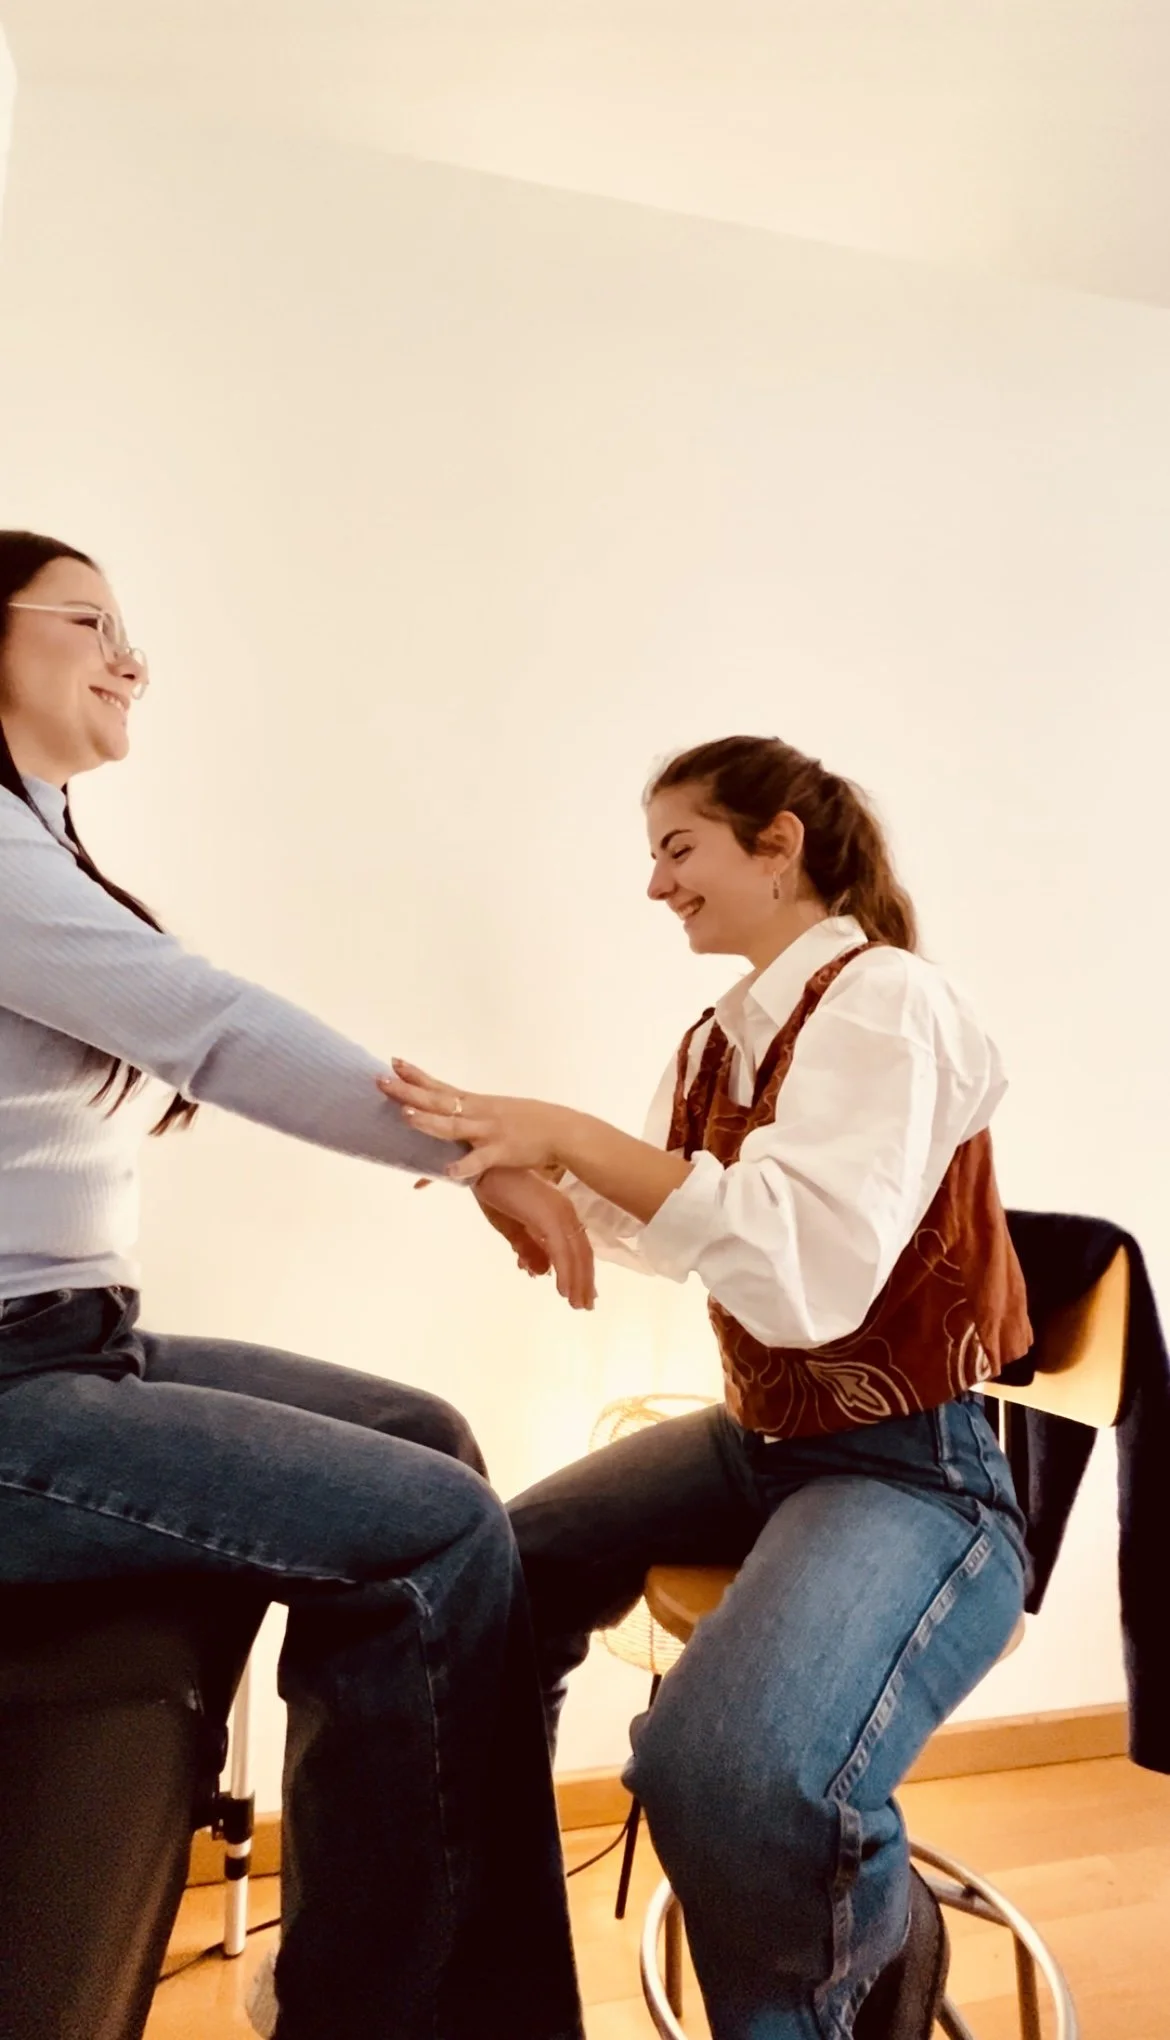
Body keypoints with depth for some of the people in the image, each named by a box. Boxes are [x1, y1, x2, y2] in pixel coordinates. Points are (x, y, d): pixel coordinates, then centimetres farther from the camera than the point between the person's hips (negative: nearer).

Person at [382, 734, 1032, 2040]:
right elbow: (649, 1218, 21)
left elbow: (809, 1264, -32)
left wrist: (572, 1134, -33)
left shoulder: (885, 1003, -17)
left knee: (727, 1769, -31)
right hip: (760, 1440, 9)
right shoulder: (723, 1035, 9)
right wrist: (504, 1147, 7)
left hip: (918, 1467, -9)